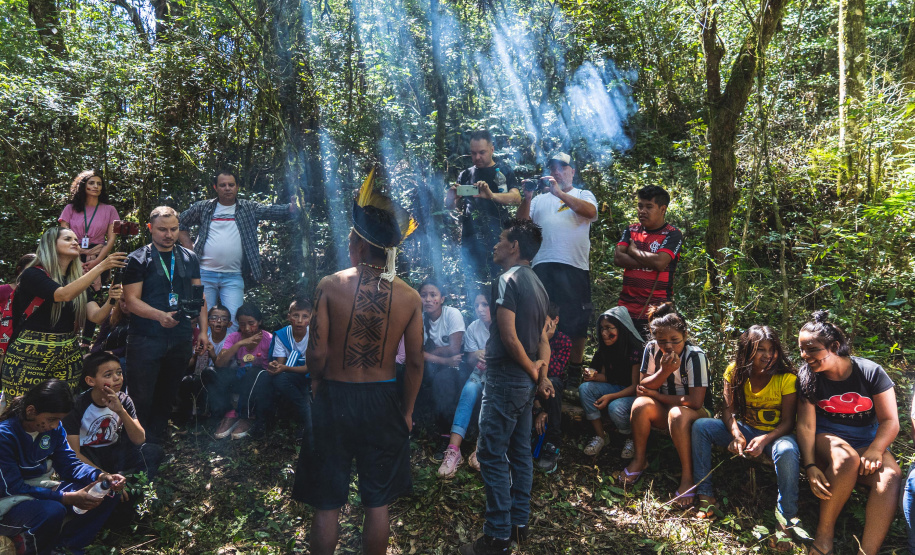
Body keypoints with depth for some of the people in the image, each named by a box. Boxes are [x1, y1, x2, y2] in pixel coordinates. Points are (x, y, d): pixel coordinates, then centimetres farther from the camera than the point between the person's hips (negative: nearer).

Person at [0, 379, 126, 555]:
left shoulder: (54, 428, -3)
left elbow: (69, 464, 2)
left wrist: (101, 476, -19)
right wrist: (68, 498, -30)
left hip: (42, 489, 7)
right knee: (53, 511, -37)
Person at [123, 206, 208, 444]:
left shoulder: (189, 258, 11)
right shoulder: (138, 259, -2)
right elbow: (132, 300, -9)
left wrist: (203, 330, 7)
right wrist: (160, 315, -26)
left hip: (180, 338, 4)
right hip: (146, 339, -4)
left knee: (167, 396, 12)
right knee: (141, 397, 0)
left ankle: (155, 441, 25)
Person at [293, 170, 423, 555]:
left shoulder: (331, 286, -13)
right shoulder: (410, 298, -6)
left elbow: (317, 352, -13)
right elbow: (415, 363, -3)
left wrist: (317, 380, 9)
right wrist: (406, 411, 10)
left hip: (335, 398, -1)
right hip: (384, 401, 2)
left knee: (327, 504, 15)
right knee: (377, 502, 17)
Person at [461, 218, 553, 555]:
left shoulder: (509, 279, -15)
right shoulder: (536, 283, 14)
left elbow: (509, 337, -20)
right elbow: (543, 338, 13)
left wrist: (533, 372, -9)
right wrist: (542, 372, 3)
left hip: (506, 378, -9)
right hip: (525, 383, 9)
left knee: (492, 455, -3)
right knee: (520, 453, 14)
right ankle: (519, 524, 24)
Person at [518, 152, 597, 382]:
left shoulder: (583, 195, 14)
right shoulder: (541, 199, 20)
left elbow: (590, 211, -9)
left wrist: (559, 192, -16)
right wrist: (527, 198, -7)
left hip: (575, 265, -2)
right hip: (543, 265, 2)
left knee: (577, 319, 3)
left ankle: (575, 367, 16)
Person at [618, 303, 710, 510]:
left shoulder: (695, 356, -21)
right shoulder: (652, 349, -8)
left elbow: (695, 401, -25)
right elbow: (643, 387, -8)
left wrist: (657, 395, -16)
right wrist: (664, 371, -26)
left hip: (695, 414, -4)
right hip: (664, 410, 4)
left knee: (677, 414, -36)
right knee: (641, 404, -27)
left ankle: (687, 477, -26)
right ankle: (639, 460, -8)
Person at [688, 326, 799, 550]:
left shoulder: (787, 378, -15)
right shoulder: (735, 371, -6)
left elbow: (788, 422, -15)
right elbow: (729, 410, -9)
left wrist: (764, 440, -34)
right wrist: (736, 435, -29)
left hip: (776, 433, -3)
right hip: (745, 429, 4)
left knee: (787, 452, -40)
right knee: (700, 426, -19)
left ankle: (786, 521, -22)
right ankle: (705, 495, -16)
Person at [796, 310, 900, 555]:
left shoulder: (870, 372, -6)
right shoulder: (807, 377, -6)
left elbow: (890, 421, -5)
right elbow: (805, 425, -10)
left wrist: (874, 450, -24)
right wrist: (810, 465, -23)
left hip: (866, 441, 1)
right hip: (827, 438, -1)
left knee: (891, 476, -30)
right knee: (846, 459, -36)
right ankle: (824, 533, -21)